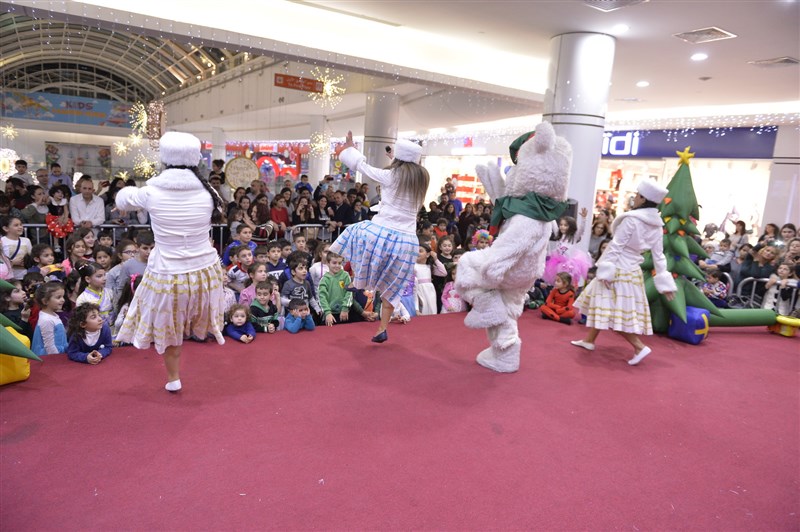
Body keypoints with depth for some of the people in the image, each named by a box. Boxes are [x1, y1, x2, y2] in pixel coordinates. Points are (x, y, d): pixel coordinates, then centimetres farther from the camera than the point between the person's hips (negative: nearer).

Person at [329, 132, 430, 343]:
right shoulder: (422, 180, 9)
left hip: (381, 232, -4)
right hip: (406, 240, 4)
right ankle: (382, 329, 16)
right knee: (391, 288, 15)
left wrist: (350, 149, 31)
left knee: (355, 232, 27)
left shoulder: (390, 176, -2)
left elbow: (362, 166, 12)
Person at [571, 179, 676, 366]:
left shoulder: (631, 219, -18)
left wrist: (605, 270, -18)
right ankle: (589, 340, 28)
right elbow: (658, 256, 4)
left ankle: (639, 347, -6)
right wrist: (664, 282, 6)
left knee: (612, 310, -3)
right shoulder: (657, 226, 4)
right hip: (631, 270, 9)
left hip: (618, 269, -9)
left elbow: (616, 246, -19)